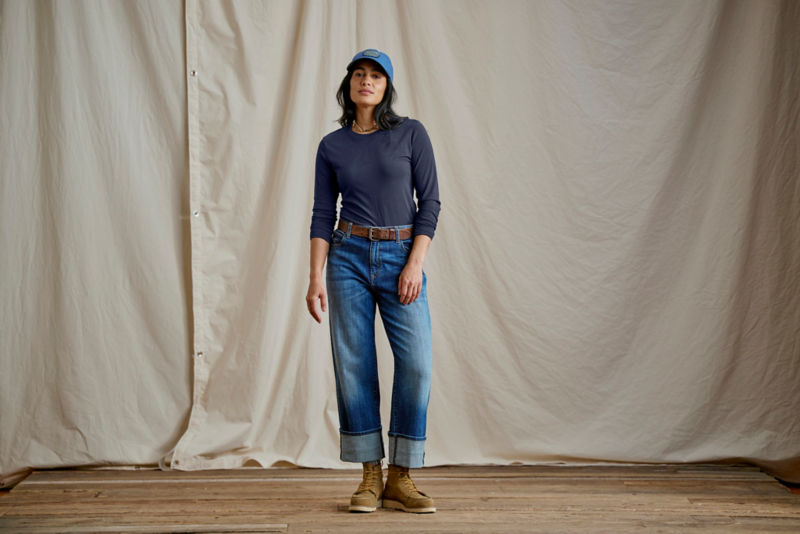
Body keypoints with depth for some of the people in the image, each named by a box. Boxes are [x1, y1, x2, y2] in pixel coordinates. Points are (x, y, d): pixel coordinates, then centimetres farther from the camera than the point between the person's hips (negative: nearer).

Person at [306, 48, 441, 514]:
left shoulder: (411, 134, 3)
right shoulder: (332, 146, 7)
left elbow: (430, 202, -1)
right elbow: (323, 214, 6)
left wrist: (415, 263, -11)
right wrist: (316, 278, -3)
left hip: (402, 256, -1)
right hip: (349, 257, 1)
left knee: (417, 365, -11)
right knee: (355, 366, -1)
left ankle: (401, 479, 1)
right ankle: (371, 477, 10)